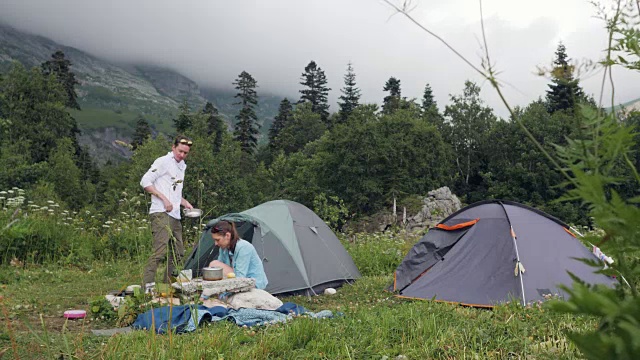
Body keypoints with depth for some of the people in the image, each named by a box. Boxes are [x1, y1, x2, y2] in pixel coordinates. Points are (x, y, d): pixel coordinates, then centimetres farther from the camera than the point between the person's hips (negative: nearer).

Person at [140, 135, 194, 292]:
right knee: (160, 250, -20)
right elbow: (145, 181, -12)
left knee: (178, 253, 12)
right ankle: (147, 286, -18)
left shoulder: (182, 166, 22)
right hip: (161, 214, -9)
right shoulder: (163, 161, -4)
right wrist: (164, 198, -17)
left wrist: (184, 202, 14)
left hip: (175, 216, 9)